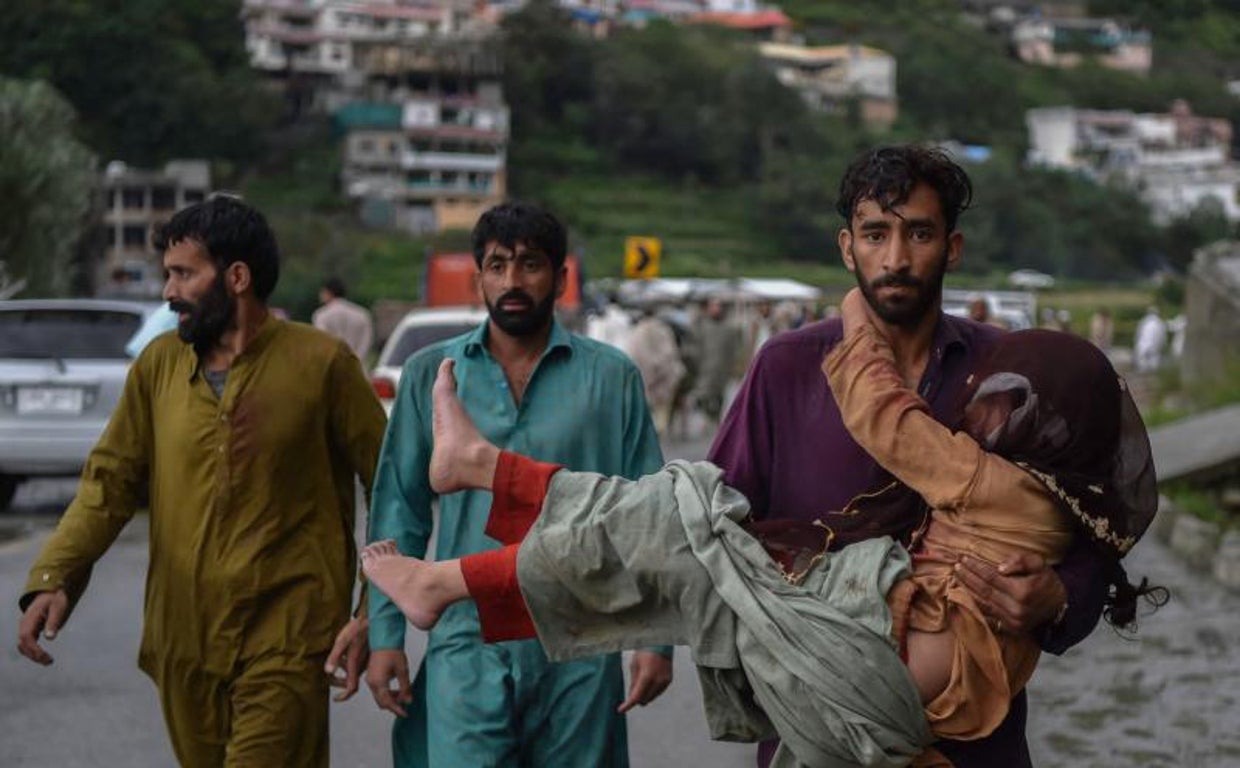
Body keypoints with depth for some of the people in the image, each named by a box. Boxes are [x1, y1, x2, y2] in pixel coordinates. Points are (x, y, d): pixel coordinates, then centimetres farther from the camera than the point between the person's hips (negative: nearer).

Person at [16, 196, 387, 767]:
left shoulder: (320, 364, -5)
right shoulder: (158, 365, 6)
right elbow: (110, 482, 5)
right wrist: (53, 579, -11)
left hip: (284, 649, -5)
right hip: (183, 644, 5)